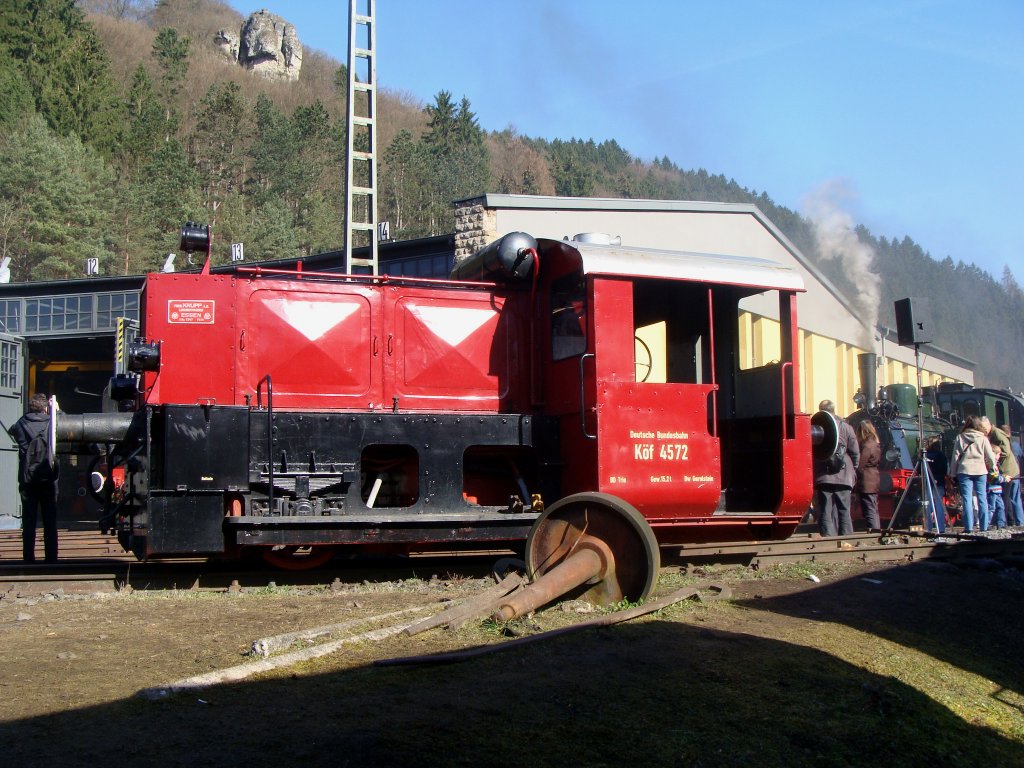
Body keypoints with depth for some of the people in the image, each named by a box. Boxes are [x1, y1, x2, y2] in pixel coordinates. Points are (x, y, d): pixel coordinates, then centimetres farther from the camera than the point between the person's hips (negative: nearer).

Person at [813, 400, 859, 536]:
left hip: (822, 479, -1)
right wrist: (852, 472, 17)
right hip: (844, 478, 2)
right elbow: (855, 452, 4)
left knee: (825, 514, 0)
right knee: (844, 512, 10)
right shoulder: (846, 427, 3)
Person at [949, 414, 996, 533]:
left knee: (967, 499, 0)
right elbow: (990, 457, 2)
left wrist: (953, 473, 7)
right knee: (982, 498, 6)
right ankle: (984, 526, 7)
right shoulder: (982, 438, 1)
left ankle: (969, 527, -4)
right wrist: (992, 467, 21)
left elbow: (955, 456, 2)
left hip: (964, 470, 0)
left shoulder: (960, 437, 2)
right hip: (980, 470, 0)